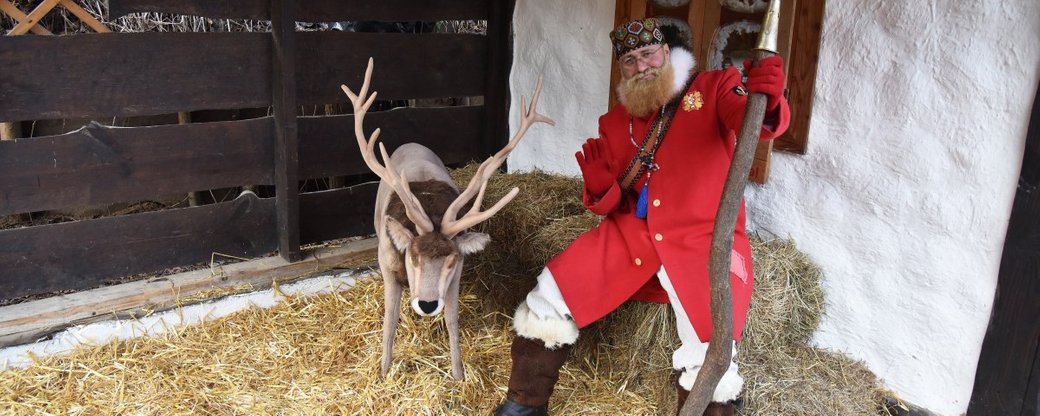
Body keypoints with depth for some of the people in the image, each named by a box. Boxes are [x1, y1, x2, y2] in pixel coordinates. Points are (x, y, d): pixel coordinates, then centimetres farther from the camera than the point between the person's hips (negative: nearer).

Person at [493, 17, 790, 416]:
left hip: (704, 236, -4)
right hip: (632, 230, 4)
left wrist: (765, 101, -43)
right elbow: (612, 204, 11)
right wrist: (600, 185, -13)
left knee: (708, 354, -22)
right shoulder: (615, 121, 13)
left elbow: (750, 118, -19)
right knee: (553, 291, -2)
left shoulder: (714, 87, 2)